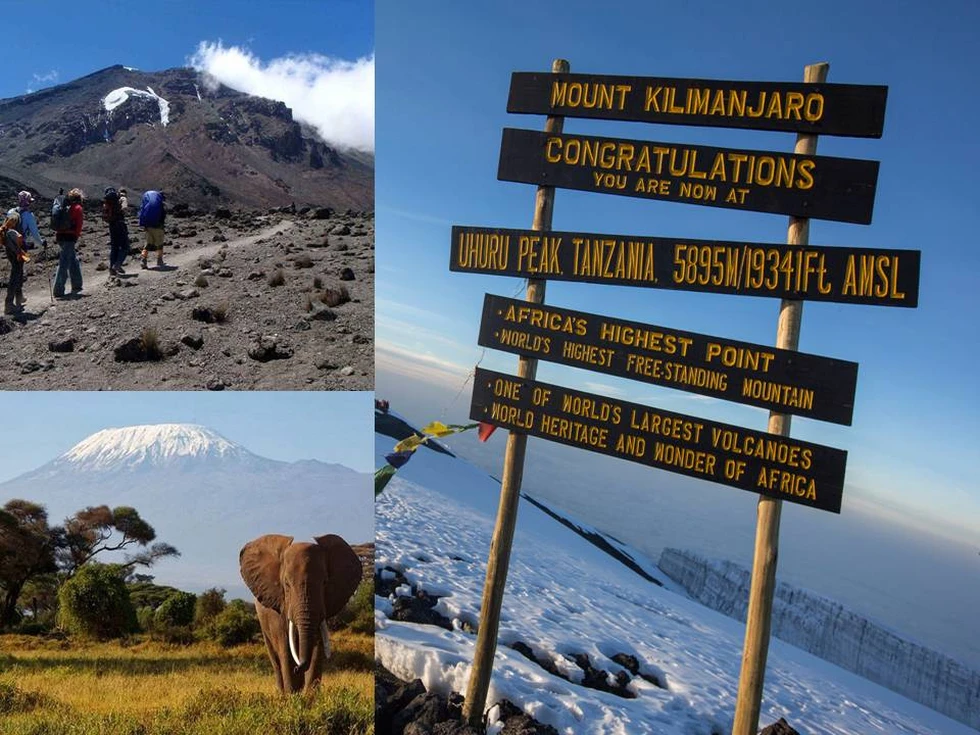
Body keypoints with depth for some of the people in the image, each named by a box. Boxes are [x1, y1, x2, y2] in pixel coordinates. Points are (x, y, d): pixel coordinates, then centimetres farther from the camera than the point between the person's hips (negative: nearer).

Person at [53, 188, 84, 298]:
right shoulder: (78, 208, -6)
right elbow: (79, 224, -10)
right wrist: (77, 235, 4)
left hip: (60, 236, 8)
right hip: (69, 237, -8)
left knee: (74, 260, 21)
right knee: (64, 264, -8)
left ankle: (76, 286, 29)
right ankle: (58, 291, -10)